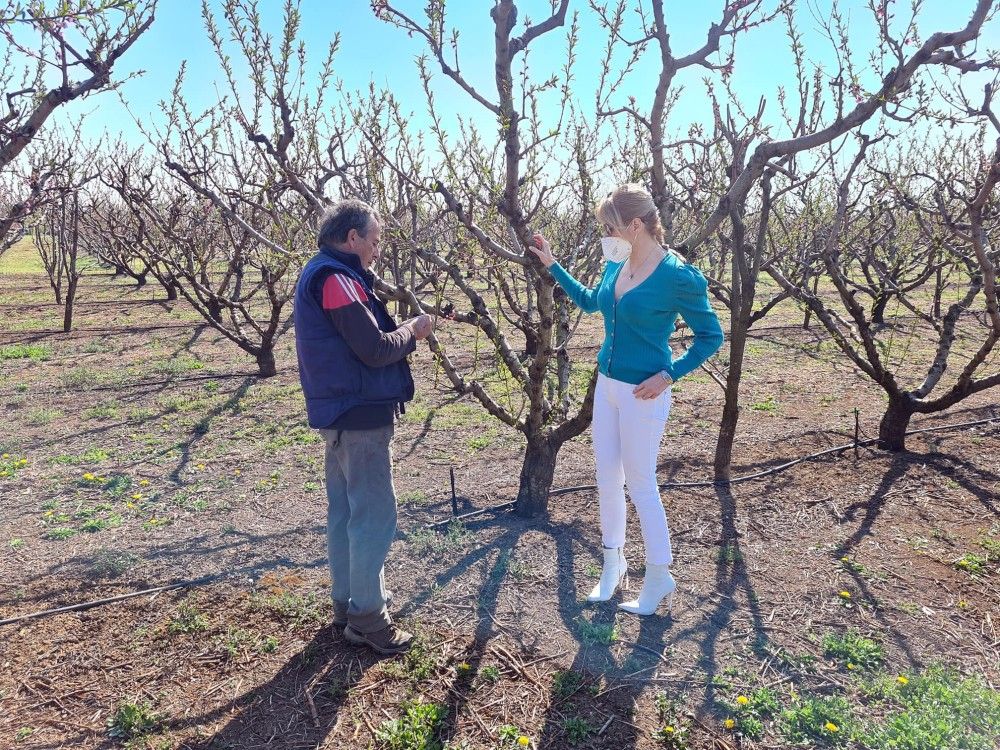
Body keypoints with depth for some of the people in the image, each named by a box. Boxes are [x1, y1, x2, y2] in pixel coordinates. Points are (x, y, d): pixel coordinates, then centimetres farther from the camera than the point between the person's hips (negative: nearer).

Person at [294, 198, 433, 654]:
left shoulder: (321, 275, 15)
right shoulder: (337, 279, -17)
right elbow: (374, 349, -21)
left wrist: (402, 330, 3)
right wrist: (413, 330, -5)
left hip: (341, 412, 11)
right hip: (361, 415, -10)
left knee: (345, 511, 16)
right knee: (375, 515, -3)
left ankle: (346, 603, 28)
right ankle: (367, 617, 6)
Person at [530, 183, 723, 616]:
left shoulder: (677, 275, -17)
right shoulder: (616, 266, 3)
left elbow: (711, 336, -9)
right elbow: (590, 302, 23)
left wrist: (668, 376, -17)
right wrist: (552, 266, 20)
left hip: (642, 394, -7)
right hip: (607, 385, 7)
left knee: (640, 484, 3)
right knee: (607, 477, 14)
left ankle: (659, 578, 21)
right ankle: (613, 565, 32)